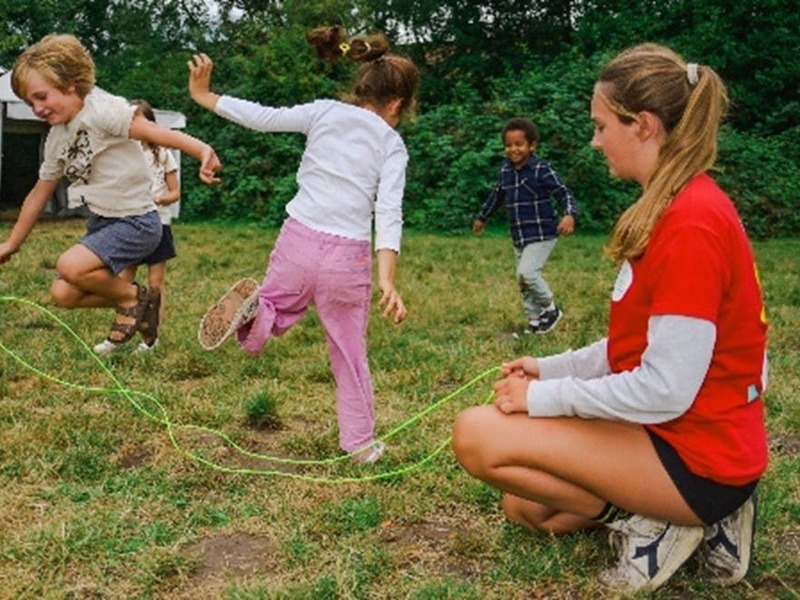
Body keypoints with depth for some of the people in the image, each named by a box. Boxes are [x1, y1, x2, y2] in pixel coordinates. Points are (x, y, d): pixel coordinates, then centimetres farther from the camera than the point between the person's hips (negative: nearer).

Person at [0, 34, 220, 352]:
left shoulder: (102, 110, -17)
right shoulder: (56, 138, 8)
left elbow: (153, 131, -32)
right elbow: (39, 194, 19)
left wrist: (201, 150, -50)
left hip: (136, 222, -9)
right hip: (101, 222, 9)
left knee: (71, 266, -27)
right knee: (63, 294, 2)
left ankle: (133, 296, 0)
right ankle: (134, 304, 18)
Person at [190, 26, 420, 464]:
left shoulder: (324, 111, 7)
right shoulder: (392, 144, 2)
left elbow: (262, 117, 6)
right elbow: (388, 210, -10)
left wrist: (204, 96, 17)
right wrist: (387, 278, -18)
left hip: (298, 242, 2)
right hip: (347, 257, -1)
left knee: (267, 323, 22)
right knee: (350, 355, 17)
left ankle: (251, 308, -13)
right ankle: (361, 443, 24)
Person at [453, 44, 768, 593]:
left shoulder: (690, 223, -25)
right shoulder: (676, 207, 7)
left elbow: (664, 390, -26)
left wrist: (543, 397, -15)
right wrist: (551, 367, 8)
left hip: (696, 455, -10)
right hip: (680, 434, 10)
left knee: (478, 436, -15)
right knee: (525, 508, 20)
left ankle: (648, 521, -4)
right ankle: (701, 518, 14)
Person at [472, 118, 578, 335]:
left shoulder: (542, 170, -14)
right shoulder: (505, 171, 5)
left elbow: (564, 193, -15)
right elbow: (496, 196, 22)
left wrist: (570, 215, -35)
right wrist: (482, 217, 35)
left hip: (542, 234, -7)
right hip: (519, 236, 7)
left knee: (527, 272, -19)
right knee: (523, 280, 10)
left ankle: (550, 308, 3)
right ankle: (535, 319, 24)